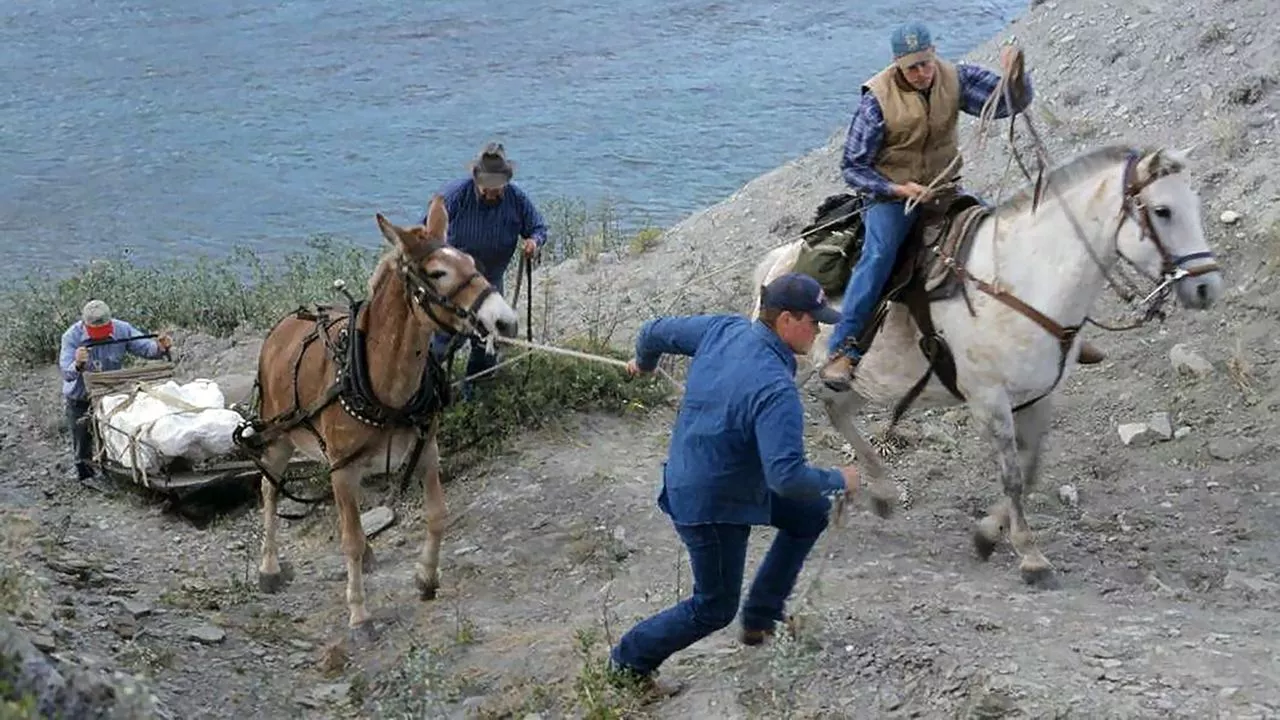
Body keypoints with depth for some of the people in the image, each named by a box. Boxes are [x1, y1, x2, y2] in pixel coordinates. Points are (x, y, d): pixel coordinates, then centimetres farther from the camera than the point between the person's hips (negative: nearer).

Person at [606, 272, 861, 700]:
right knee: (714, 608, 11)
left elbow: (656, 331, 7)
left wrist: (644, 362, 30)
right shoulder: (775, 390, -32)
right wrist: (839, 481, -17)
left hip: (689, 477, 9)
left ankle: (761, 617, 28)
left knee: (811, 514, 19)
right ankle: (629, 662, 26)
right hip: (712, 505, -9)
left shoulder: (723, 330, -8)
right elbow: (787, 476, -35)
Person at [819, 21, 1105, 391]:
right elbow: (853, 167, -11)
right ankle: (843, 350, -30)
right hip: (891, 194, -4)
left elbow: (1012, 100, -10)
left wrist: (1015, 76, -33)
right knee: (878, 255, -32)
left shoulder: (956, 79, -5)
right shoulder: (878, 98, -16)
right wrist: (900, 189, -24)